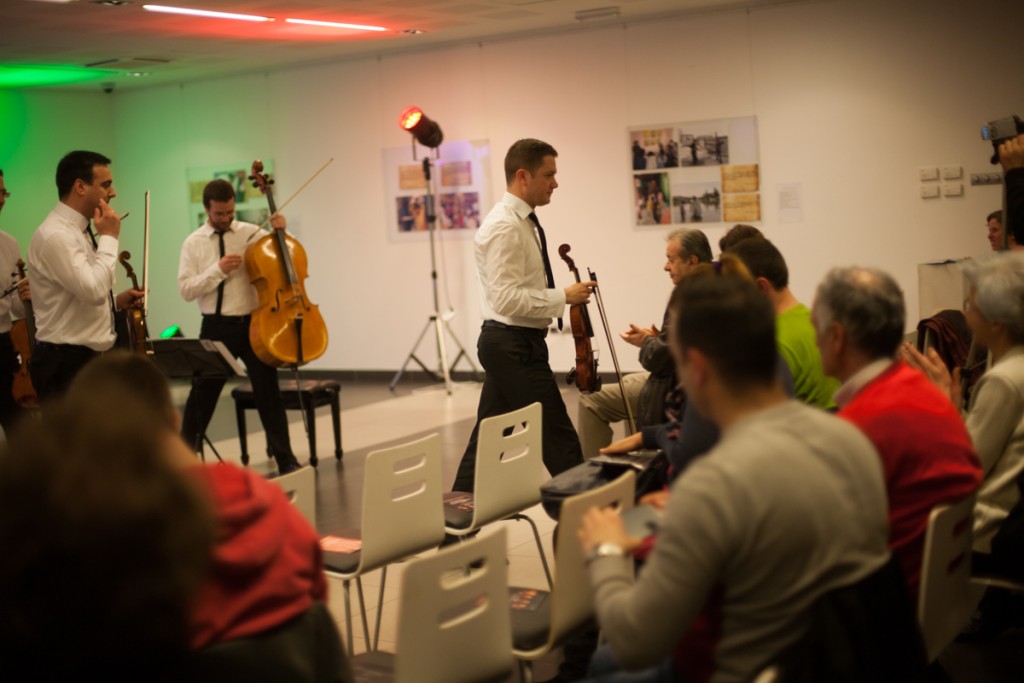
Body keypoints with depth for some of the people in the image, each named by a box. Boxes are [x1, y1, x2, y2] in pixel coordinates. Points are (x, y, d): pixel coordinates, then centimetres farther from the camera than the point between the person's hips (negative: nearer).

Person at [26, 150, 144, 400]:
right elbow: (94, 291, -29)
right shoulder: (55, 235, -19)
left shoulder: (79, 230, 13)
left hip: (90, 359, 10)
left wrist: (116, 301, 6)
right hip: (66, 364, -10)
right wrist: (109, 237, -18)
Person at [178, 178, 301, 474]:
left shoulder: (251, 233, 2)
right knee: (202, 395, 10)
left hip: (252, 323, 0)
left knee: (268, 391, 3)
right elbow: (186, 289, -6)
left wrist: (281, 232, -12)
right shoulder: (193, 243, 1)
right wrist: (218, 269, -17)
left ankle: (285, 459, 10)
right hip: (216, 327, 0)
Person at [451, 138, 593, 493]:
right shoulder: (505, 227, -18)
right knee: (558, 438, -5)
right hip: (514, 346, -10)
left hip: (507, 344, 10)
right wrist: (564, 297, -21)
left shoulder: (520, 221, 13)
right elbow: (507, 299, -25)